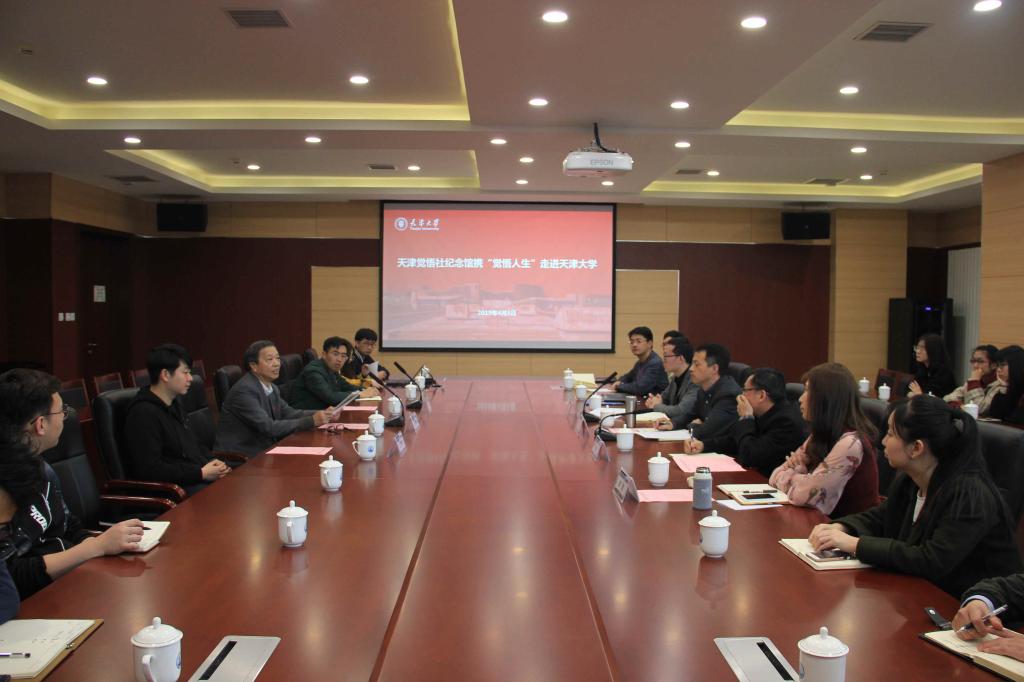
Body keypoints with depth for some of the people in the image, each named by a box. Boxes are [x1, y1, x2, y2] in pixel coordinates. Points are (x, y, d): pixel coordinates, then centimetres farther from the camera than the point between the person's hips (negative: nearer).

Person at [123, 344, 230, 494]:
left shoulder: (175, 403, 16)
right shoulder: (143, 414, -14)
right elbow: (150, 469, -19)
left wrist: (212, 461, 5)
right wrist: (201, 473, -18)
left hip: (201, 476, 9)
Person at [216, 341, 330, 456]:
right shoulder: (244, 390, -19)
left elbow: (288, 413, 8)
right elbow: (269, 427, -24)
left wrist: (321, 413, -8)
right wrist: (312, 421, -24)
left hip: (263, 450, 8)